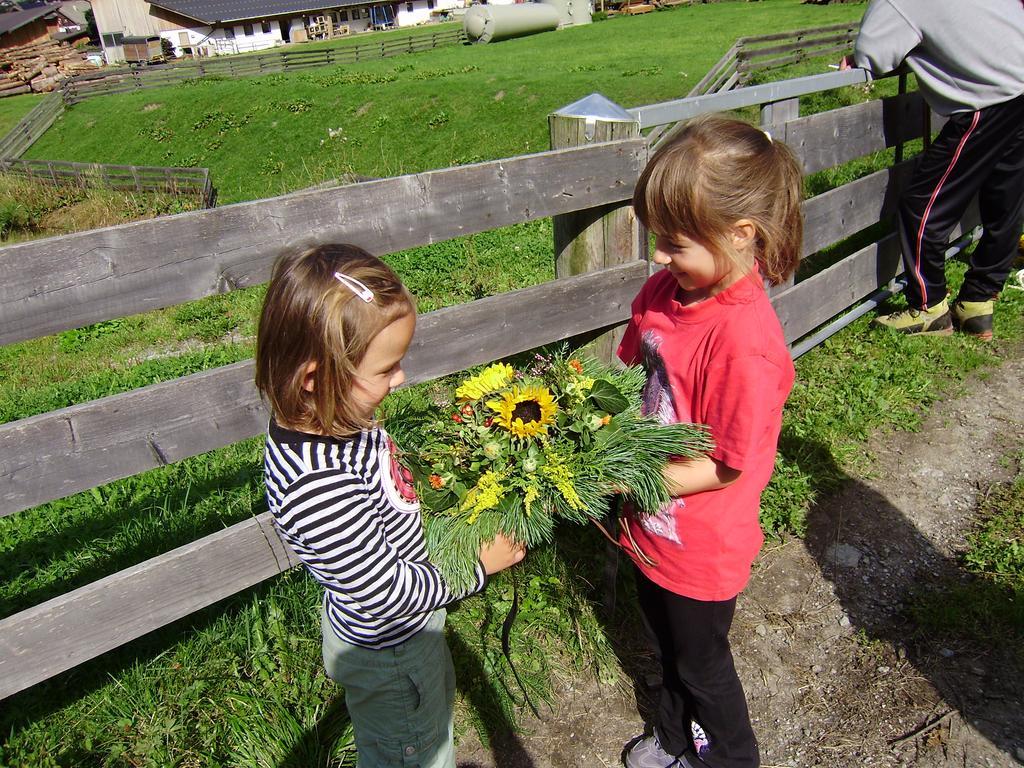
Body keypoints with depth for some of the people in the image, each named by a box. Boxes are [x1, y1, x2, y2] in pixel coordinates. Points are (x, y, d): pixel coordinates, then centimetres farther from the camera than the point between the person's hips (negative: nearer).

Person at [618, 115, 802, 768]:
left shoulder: (744, 341, -33)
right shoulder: (666, 289, -9)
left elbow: (724, 467, -26)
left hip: (701, 547, -7)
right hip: (653, 527, 7)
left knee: (701, 665, 21)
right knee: (670, 646, 31)